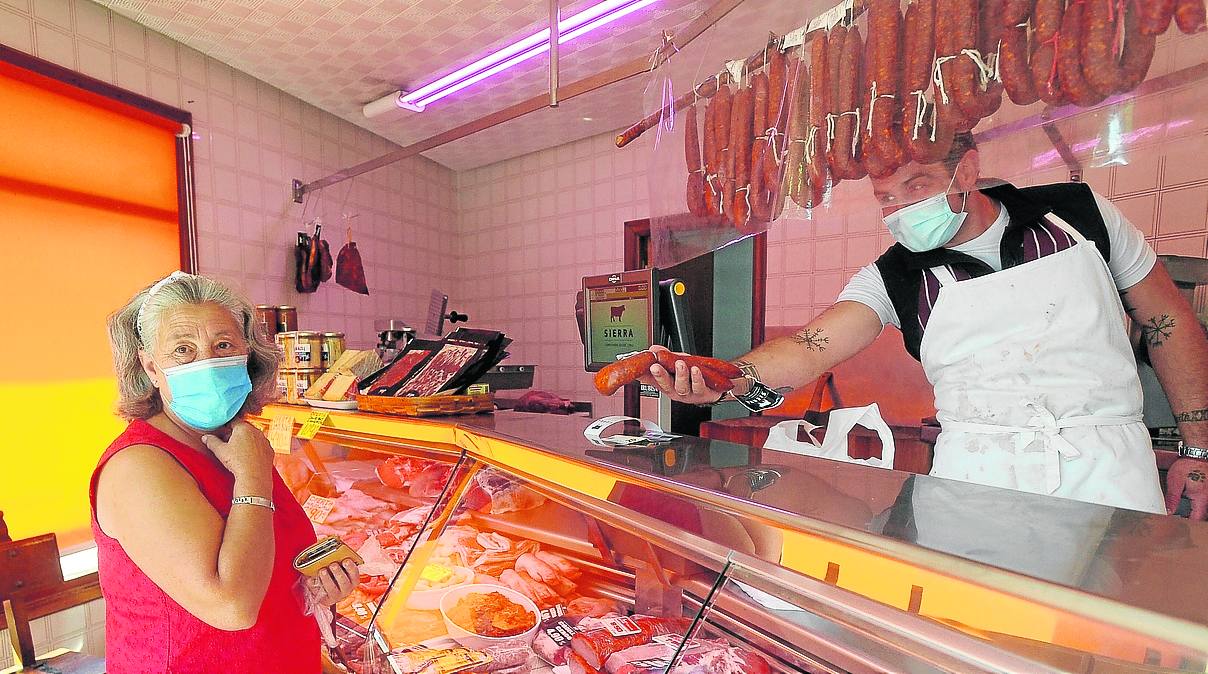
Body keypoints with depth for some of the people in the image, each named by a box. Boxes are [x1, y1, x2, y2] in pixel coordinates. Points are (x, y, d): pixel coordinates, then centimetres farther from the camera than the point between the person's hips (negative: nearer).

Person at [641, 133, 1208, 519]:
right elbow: (808, 349, -20)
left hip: (1109, 461, 2)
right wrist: (726, 380, -39)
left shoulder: (1080, 212, 3)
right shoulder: (894, 279, -5)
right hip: (976, 469, -1)